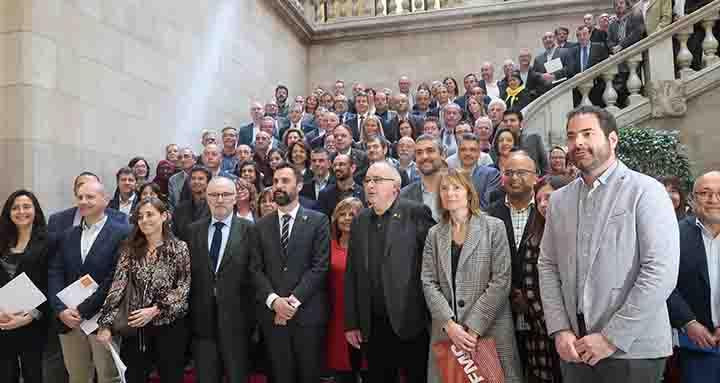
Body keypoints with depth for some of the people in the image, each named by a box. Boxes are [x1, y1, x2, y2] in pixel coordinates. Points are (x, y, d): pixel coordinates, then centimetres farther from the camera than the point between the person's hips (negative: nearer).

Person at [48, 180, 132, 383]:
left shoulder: (122, 233, -7)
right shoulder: (67, 236, 12)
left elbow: (116, 277, -13)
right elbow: (54, 274, 4)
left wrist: (83, 310, -13)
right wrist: (61, 309, -10)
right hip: (69, 320, 5)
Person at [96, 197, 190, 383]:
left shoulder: (179, 248, -5)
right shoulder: (130, 249, 2)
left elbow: (184, 288, -9)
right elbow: (117, 287, -5)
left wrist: (155, 310, -17)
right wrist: (106, 324, -12)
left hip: (170, 325, -2)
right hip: (136, 326, 2)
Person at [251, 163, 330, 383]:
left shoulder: (318, 221, 0)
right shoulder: (261, 225, 9)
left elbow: (320, 266, -7)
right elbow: (256, 269, 4)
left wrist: (294, 299, -14)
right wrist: (273, 300, -12)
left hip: (308, 313, -2)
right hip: (272, 313, 3)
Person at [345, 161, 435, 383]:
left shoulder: (416, 213, -7)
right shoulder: (360, 221, 8)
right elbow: (351, 275, 8)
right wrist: (351, 323, 7)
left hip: (411, 322, -4)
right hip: (373, 327, 5)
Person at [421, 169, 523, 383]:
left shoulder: (494, 227, -1)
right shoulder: (434, 234, 8)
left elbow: (501, 281, -8)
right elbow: (428, 283, 2)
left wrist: (473, 327, -13)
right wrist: (449, 324, -11)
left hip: (490, 329, -2)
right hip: (445, 331, 3)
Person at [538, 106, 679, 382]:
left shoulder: (645, 191, -7)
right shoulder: (559, 200, 7)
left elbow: (662, 272, -15)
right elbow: (547, 266, 7)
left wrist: (613, 337, -16)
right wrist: (560, 330, -4)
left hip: (632, 350, -4)